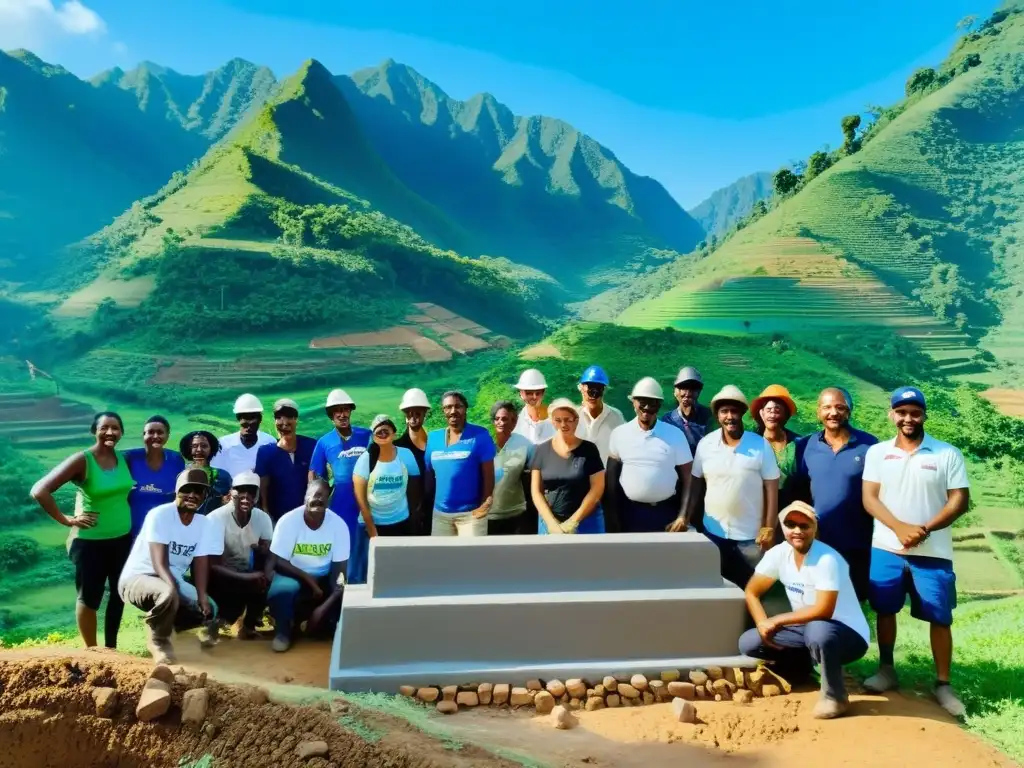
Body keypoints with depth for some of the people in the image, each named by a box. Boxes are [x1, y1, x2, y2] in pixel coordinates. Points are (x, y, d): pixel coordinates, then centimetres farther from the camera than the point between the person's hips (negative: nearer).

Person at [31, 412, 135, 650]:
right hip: (90, 541, -5)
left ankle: (111, 647, 34)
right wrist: (67, 520, -16)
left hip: (123, 538, 6)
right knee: (89, 598, 8)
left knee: (118, 593, 17)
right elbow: (40, 491, -20)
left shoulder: (124, 458, -1)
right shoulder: (82, 460, -16)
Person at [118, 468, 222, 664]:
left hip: (175, 580, 6)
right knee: (168, 594, -37)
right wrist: (174, 589, -42)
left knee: (209, 610, -12)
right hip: (137, 577, -6)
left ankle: (161, 622, 12)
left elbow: (201, 564, -9)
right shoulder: (160, 515, -19)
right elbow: (160, 562, -27)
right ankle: (158, 640, -8)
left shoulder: (206, 525, -2)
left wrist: (202, 596, -27)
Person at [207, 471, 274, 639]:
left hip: (248, 573, 5)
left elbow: (270, 555, -11)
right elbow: (212, 565, -23)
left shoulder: (263, 518, -8)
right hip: (222, 577, -5)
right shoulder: (216, 518, -20)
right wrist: (246, 577, -36)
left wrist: (266, 574, -34)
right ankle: (219, 621, -3)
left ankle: (249, 625, -4)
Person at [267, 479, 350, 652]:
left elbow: (339, 569, -14)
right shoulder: (288, 521, -19)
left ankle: (329, 628, 9)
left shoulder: (339, 525, -16)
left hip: (324, 578, 2)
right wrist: (307, 578, -25)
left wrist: (325, 606, -25)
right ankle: (283, 631, -4)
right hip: (293, 575, -2)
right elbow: (277, 561, -14)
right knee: (281, 591, -35)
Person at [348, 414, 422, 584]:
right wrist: (372, 531, -10)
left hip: (399, 523, 2)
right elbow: (360, 497, -9)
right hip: (370, 523, -1)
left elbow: (415, 487, 6)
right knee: (364, 572, 0)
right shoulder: (366, 458, -10)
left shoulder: (406, 455, -6)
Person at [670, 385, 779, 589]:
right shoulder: (705, 444, -3)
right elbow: (695, 483, 4)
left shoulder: (761, 446, -9)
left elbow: (771, 489, -6)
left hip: (750, 535, -2)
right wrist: (685, 517, -1)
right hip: (713, 531, 2)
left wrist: (769, 528, -8)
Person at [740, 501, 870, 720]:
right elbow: (752, 592, 1)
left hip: (849, 636, -6)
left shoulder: (827, 559, -26)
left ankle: (835, 696, -14)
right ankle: (800, 667, 19)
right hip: (806, 630, 6)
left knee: (817, 630, -40)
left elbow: (823, 611, -31)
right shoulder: (778, 554, -7)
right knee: (748, 643, -8)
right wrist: (764, 625, -14)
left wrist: (776, 621, -22)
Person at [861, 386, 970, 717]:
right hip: (886, 549, 2)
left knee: (939, 618, 2)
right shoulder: (877, 452, 3)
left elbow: (959, 501, -5)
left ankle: (943, 685, 16)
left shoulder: (947, 454, -1)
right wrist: (900, 528, -17)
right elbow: (869, 498, -2)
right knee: (885, 611, 11)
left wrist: (925, 529, -18)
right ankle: (886, 671, 27)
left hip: (933, 553, -1)